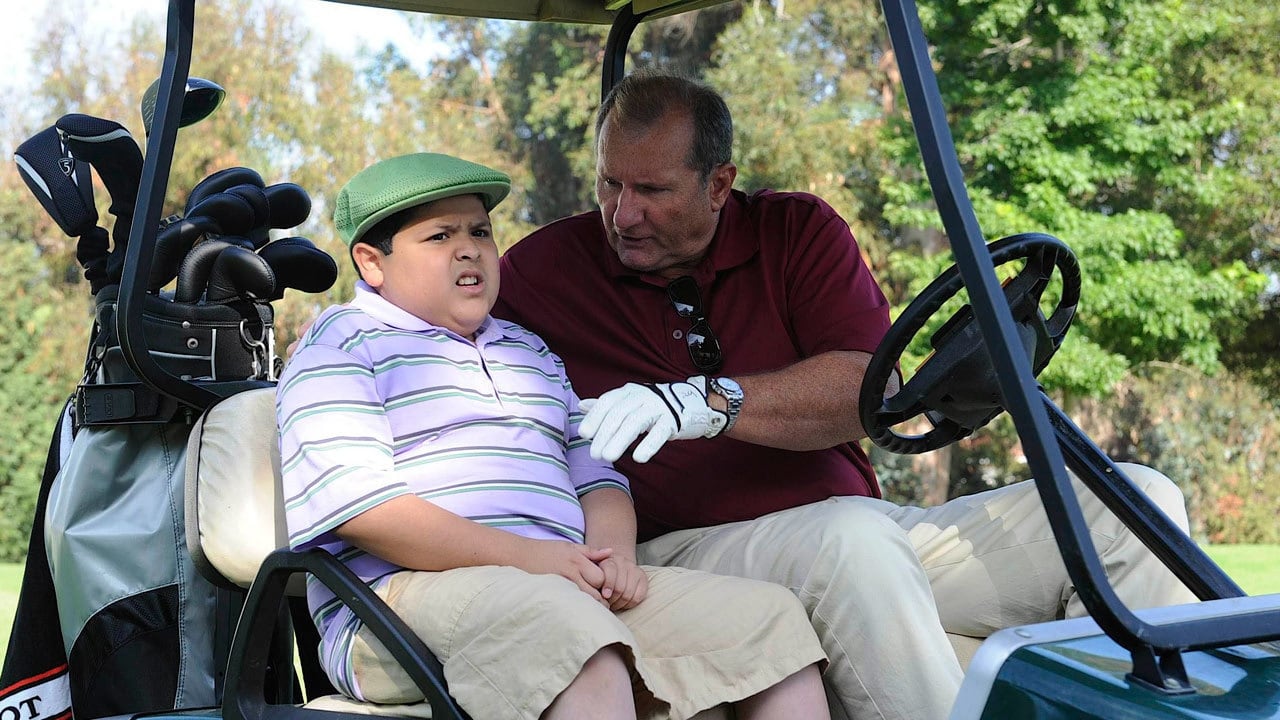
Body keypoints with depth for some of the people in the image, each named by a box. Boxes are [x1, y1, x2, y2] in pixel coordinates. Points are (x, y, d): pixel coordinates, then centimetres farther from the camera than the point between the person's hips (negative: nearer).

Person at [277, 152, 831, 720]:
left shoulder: (531, 352, 31)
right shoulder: (341, 342, 7)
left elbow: (597, 477, 28)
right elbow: (352, 500, -9)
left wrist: (612, 552, 2)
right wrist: (524, 556, -16)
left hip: (571, 586, 7)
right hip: (415, 589, -7)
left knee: (769, 614, -8)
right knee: (571, 630, -40)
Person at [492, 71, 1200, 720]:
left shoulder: (797, 231, 8)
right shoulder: (540, 270, 5)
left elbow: (870, 387, -7)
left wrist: (708, 403, -23)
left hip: (868, 533, 4)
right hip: (690, 549, -4)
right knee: (851, 536, -39)